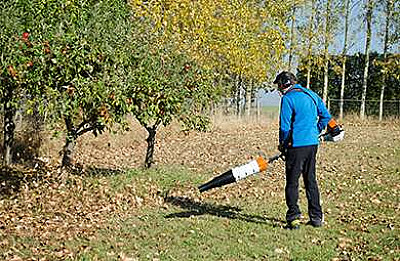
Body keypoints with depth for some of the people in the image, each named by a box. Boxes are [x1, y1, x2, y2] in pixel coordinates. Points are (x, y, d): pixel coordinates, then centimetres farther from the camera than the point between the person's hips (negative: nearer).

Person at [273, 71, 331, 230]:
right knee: (311, 180, 15)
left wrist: (282, 144, 1)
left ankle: (294, 218, -1)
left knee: (292, 182, 2)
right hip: (313, 144, 7)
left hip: (296, 145, -7)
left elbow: (285, 126, -13)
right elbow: (326, 116, 14)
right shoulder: (312, 95, 11)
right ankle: (316, 218, 19)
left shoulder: (288, 99, -10)